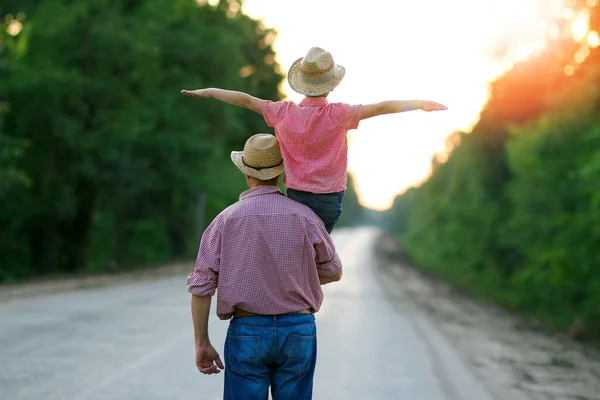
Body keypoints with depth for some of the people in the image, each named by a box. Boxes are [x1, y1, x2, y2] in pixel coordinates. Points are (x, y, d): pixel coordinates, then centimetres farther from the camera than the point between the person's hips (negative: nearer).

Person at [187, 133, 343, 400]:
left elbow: (201, 286, -6)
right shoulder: (304, 217, -3)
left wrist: (202, 344, 2)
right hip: (298, 332, 1)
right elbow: (333, 272, 9)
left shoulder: (226, 220, -4)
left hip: (246, 332, -1)